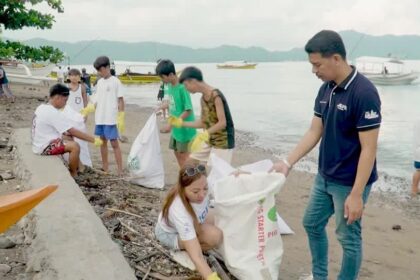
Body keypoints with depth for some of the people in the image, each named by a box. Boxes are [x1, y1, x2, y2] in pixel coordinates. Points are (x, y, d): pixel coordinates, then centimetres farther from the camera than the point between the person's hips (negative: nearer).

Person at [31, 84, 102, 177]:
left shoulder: (42, 107, 7)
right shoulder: (53, 113, -22)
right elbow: (73, 132, -22)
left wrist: (66, 133, 9)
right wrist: (93, 140, -18)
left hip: (39, 144, 10)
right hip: (45, 147, -10)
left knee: (70, 141, 18)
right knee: (75, 146, -19)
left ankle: (77, 167, 18)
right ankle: (74, 175, -4)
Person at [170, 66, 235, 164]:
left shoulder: (215, 96, -20)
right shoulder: (203, 98, 6)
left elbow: (222, 123, -25)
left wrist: (203, 135, -33)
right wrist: (181, 123, 9)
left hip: (223, 142, -9)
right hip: (210, 140, 9)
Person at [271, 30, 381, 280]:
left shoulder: (364, 93, -23)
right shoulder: (325, 90, 1)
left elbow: (369, 149, -22)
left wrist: (356, 194, -23)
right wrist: (288, 162, 1)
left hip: (350, 182, -9)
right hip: (325, 177, 9)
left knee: (348, 237, 7)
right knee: (312, 223, 20)